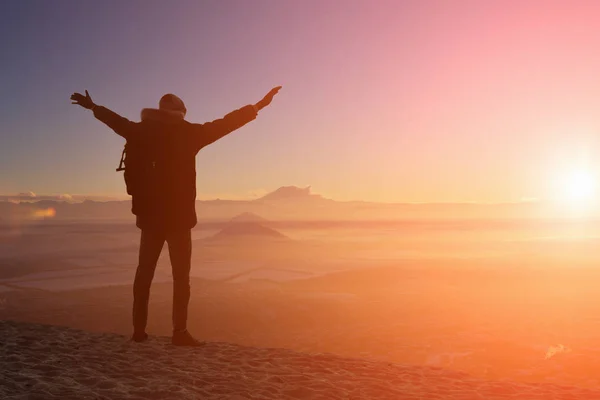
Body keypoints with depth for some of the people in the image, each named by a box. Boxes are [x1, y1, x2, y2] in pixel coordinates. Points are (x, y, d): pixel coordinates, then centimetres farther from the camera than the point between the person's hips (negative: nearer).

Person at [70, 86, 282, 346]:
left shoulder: (143, 131, 5)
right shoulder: (186, 132, -6)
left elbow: (117, 121, 18)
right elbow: (223, 125, -9)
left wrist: (93, 107, 37)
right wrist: (257, 107, -4)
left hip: (149, 214, 4)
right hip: (178, 216, -4)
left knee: (144, 272, 11)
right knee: (180, 275, -1)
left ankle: (139, 330, 15)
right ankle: (180, 332, -4)